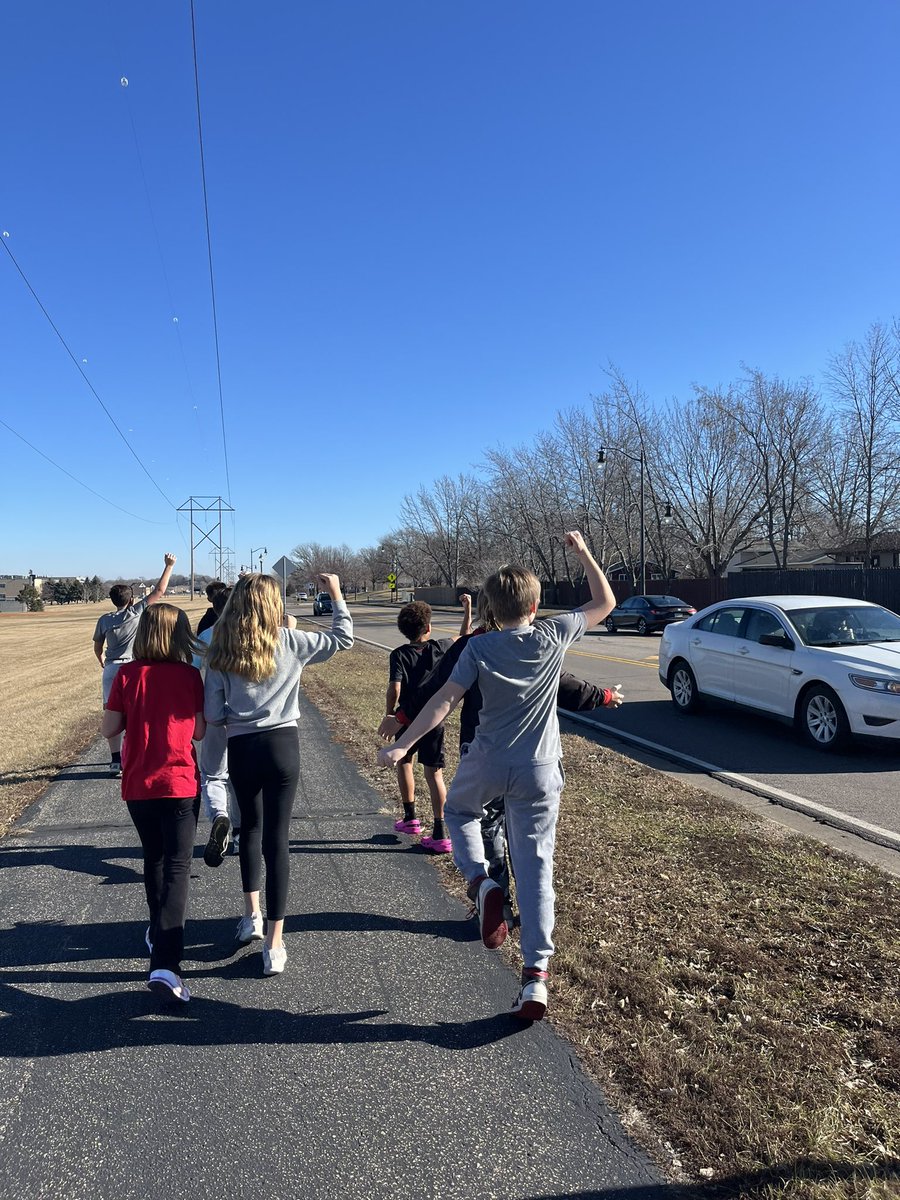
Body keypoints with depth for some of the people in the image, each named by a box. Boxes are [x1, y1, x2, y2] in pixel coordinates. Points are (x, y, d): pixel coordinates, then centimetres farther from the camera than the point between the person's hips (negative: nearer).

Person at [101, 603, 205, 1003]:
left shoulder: (127, 674, -4)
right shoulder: (190, 676, -7)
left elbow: (109, 729, -3)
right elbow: (199, 732, -4)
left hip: (137, 786, 3)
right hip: (180, 784, -3)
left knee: (154, 859, 23)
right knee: (177, 869, 0)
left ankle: (159, 932, 40)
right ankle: (165, 965, -10)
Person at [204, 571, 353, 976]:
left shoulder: (220, 651, -2)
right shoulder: (289, 641, -5)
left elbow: (213, 714, -2)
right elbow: (343, 639, 7)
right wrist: (336, 595, 15)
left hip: (241, 749, 1)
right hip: (282, 745, -1)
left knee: (251, 828, 25)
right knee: (276, 838, 4)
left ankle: (251, 916, 30)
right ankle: (273, 945, 8)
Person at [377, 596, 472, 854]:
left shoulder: (399, 654, -9)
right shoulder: (440, 648, -1)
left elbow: (394, 688, -19)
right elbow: (464, 635, 18)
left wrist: (389, 715, -5)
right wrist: (468, 608, 26)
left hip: (408, 719, -1)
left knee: (404, 762, 24)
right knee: (433, 773, 3)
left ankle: (410, 818, 29)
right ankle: (440, 834, -1)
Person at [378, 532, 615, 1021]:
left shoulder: (480, 647, -9)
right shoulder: (553, 635, -5)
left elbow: (444, 701, -14)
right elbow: (605, 602, 9)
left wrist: (402, 744, -11)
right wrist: (583, 552, 14)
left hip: (487, 763, -1)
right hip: (539, 770, 1)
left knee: (458, 811, 30)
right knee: (535, 865, 7)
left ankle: (481, 881, 3)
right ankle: (536, 975, 3)